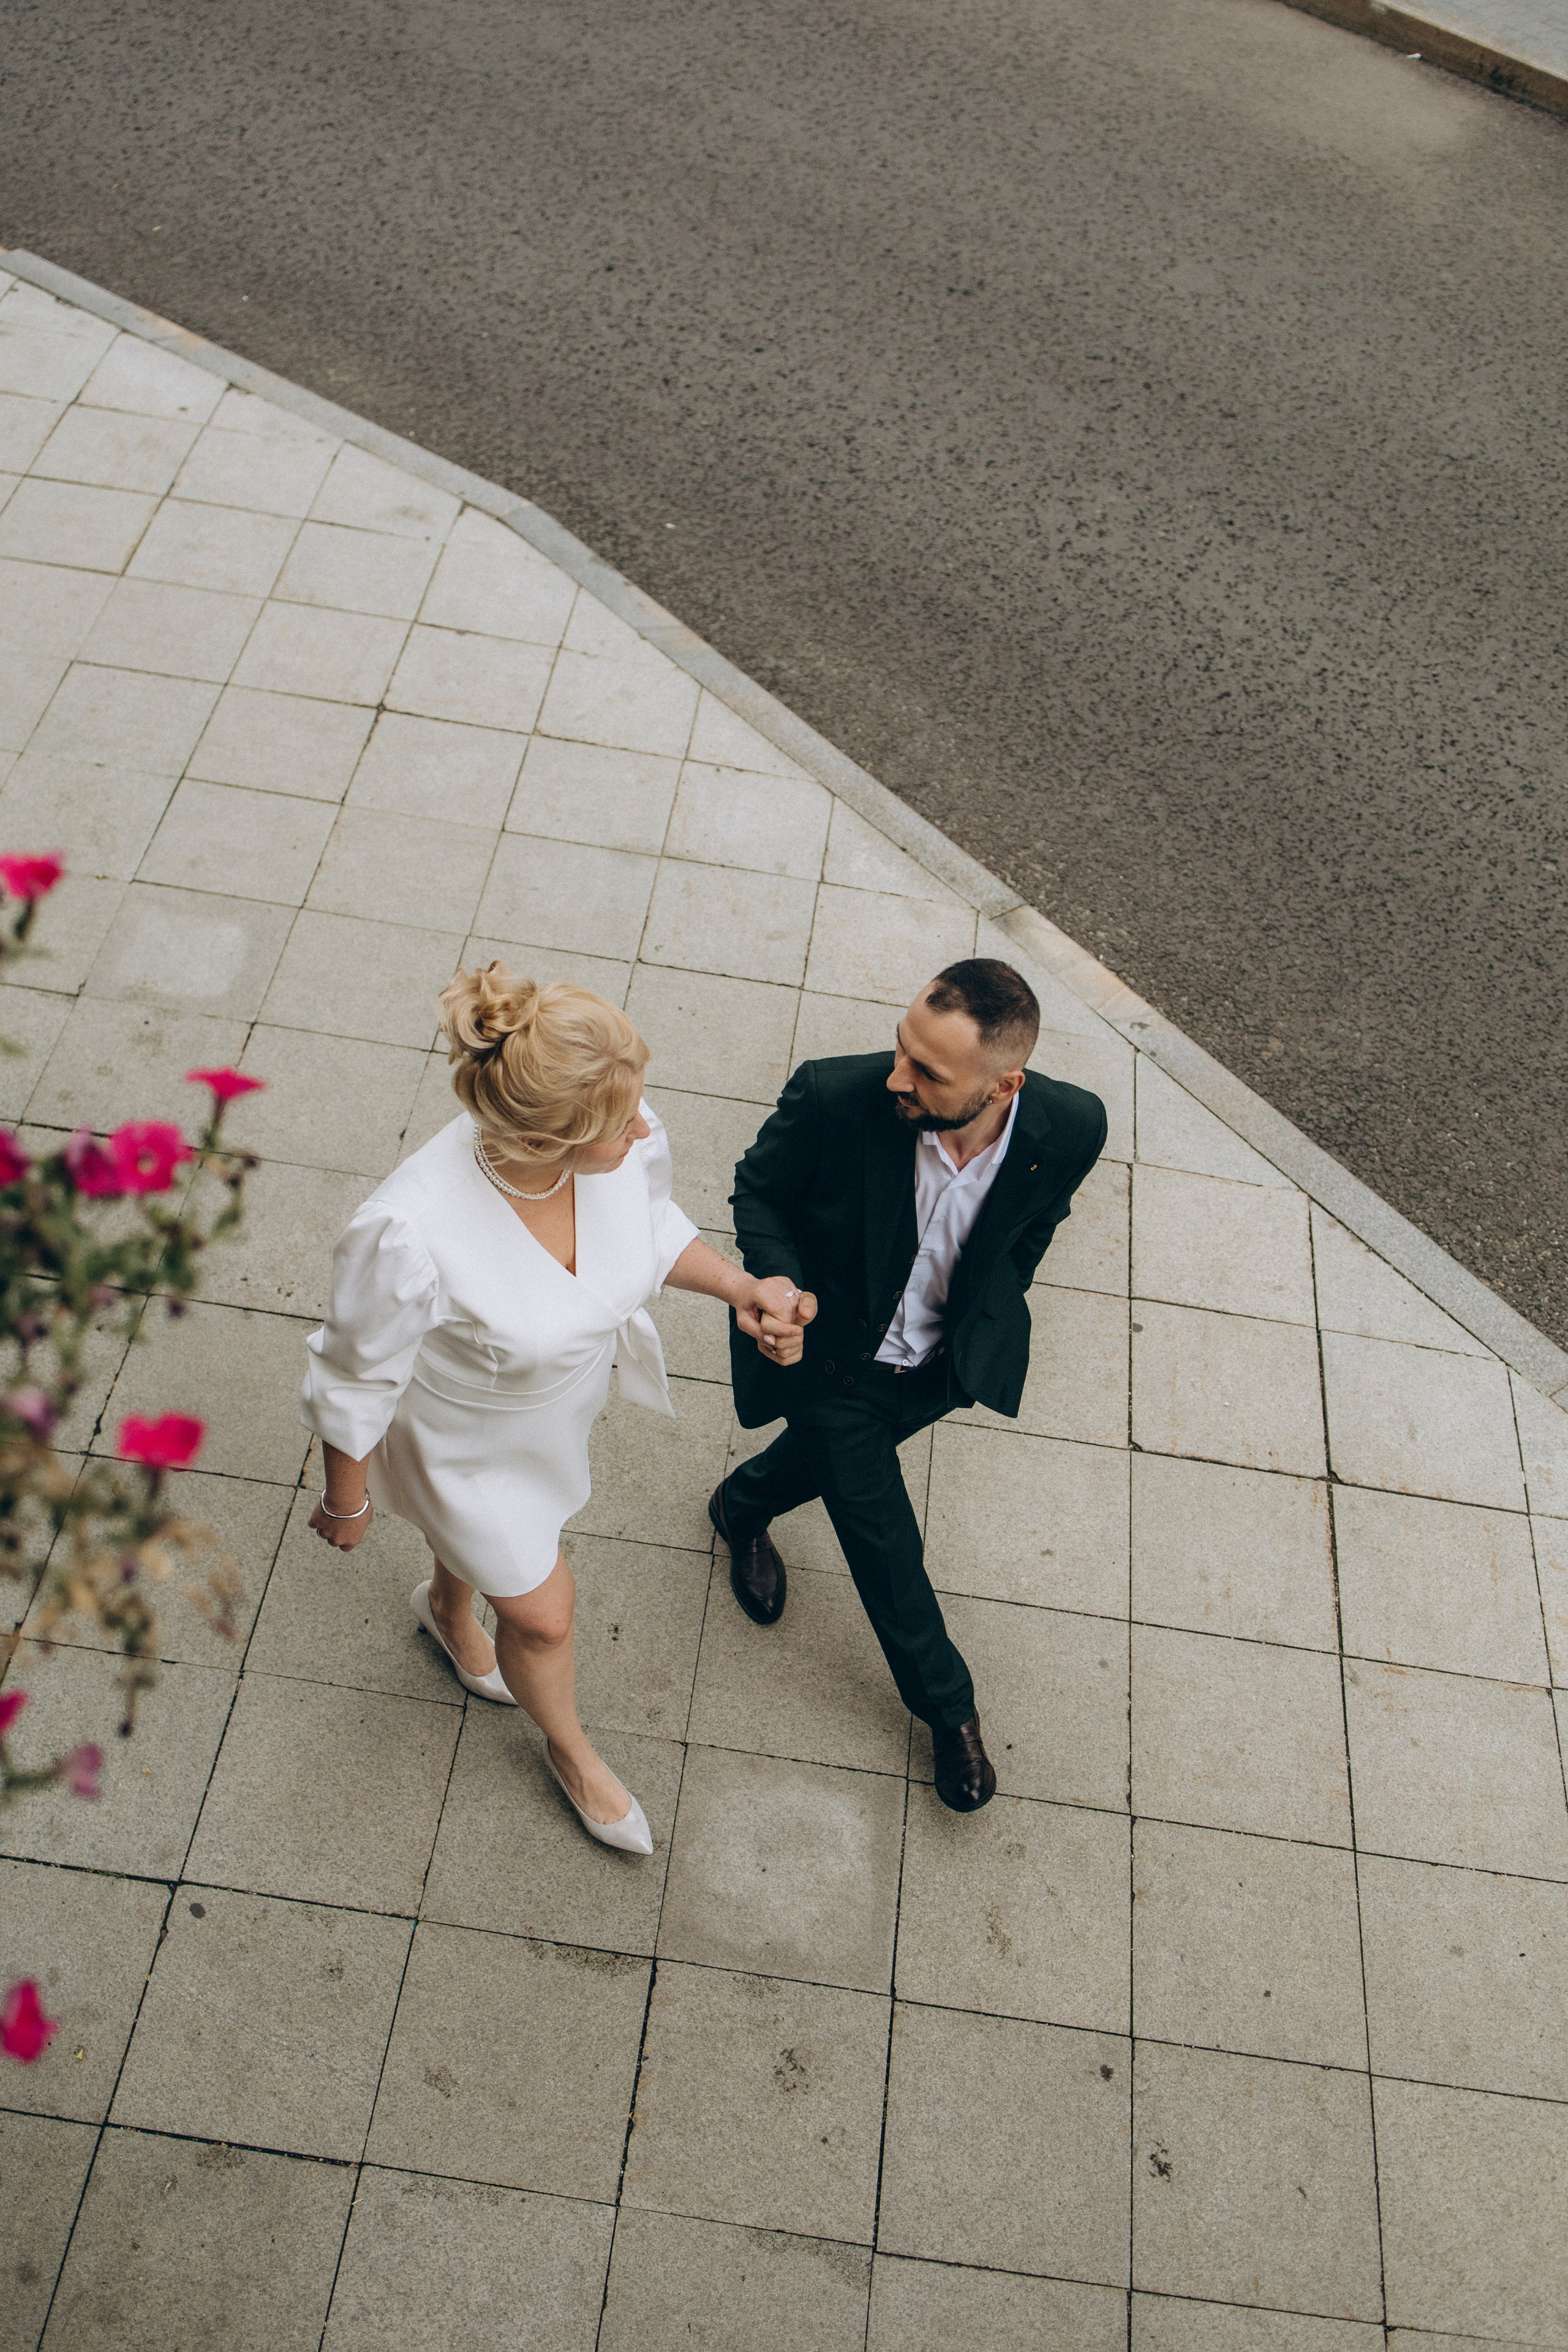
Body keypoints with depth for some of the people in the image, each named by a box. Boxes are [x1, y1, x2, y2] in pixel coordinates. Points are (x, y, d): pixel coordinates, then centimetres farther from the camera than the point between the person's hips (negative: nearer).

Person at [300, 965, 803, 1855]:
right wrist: (347, 1500, -8)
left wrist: (740, 1286, -19)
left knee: (488, 1532, 36)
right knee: (544, 1615, 17)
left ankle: (449, 1605, 72)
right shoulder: (412, 1235, -45)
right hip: (466, 1439, -5)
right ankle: (570, 1747, 53)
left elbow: (652, 1223, -4)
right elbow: (356, 1383, -24)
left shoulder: (624, 1139, -30)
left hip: (566, 1398, 5)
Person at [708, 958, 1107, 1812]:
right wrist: (782, 1283, -30)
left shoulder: (1070, 1127, -29)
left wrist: (988, 1323, 4)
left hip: (942, 1361, 3)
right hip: (833, 1349, -2)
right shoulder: (834, 1096, -35)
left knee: (832, 1452, 29)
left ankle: (745, 1503, 65)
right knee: (884, 1541, 6)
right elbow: (759, 1188, -13)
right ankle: (947, 1707, 34)